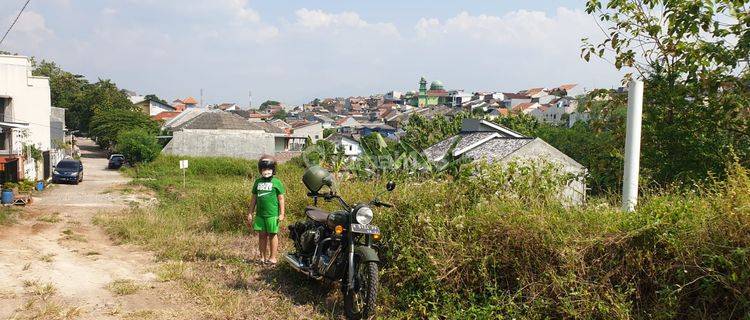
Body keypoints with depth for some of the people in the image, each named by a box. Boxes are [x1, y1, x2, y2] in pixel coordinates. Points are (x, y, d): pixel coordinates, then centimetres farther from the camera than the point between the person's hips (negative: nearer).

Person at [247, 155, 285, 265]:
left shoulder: (276, 182, -2)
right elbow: (254, 198, 16)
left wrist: (281, 214, -4)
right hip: (260, 214, 5)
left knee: (272, 235, 2)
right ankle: (262, 257, 17)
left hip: (272, 214, -5)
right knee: (262, 235, 8)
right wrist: (250, 213, 14)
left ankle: (272, 258, 9)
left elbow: (281, 198, -1)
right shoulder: (258, 182, 12)